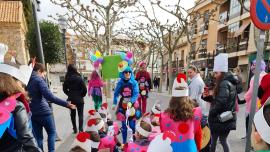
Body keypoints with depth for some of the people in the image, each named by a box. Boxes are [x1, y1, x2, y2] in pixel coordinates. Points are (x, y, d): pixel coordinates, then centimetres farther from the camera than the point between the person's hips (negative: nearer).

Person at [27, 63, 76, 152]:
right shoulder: (38, 79, -13)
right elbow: (49, 97, -24)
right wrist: (66, 104, -27)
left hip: (32, 113, 6)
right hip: (43, 112, -6)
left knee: (38, 137, 15)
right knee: (52, 132, 13)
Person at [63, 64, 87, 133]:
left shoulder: (67, 79, -1)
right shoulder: (79, 78, -12)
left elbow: (64, 89, 7)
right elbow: (84, 89, -13)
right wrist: (82, 95, 3)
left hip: (71, 99, 4)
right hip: (79, 99, -4)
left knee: (72, 114, 17)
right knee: (80, 115, 5)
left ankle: (75, 129, 25)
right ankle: (80, 129, -2)